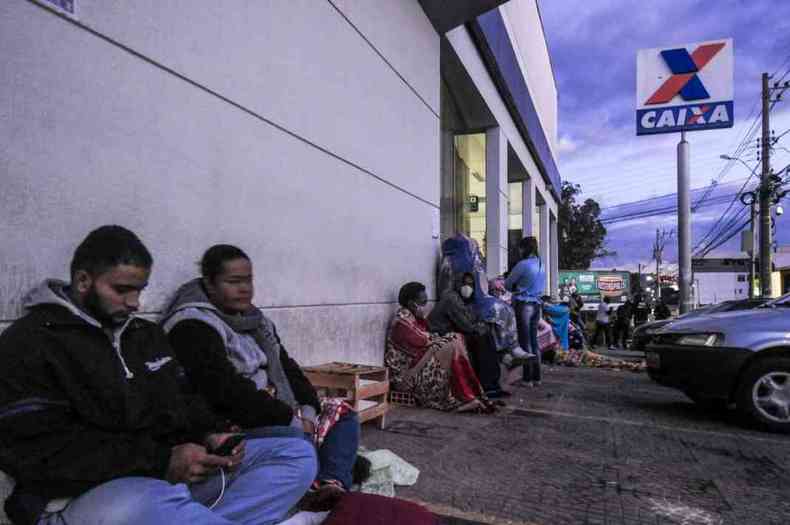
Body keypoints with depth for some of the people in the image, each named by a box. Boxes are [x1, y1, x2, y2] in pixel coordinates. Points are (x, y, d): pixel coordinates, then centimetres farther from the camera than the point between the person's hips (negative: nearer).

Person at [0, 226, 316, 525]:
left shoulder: (147, 333, 16)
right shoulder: (29, 344, -5)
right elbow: (43, 452, -14)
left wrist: (210, 435, -4)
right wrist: (161, 461, -20)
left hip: (173, 472, 7)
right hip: (89, 492, -6)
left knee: (297, 454, -4)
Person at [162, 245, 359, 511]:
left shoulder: (254, 319, 13)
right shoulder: (193, 328, -14)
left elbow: (285, 367, 12)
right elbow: (227, 391, -24)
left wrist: (307, 411, -5)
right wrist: (291, 419, -21)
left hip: (275, 414, 9)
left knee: (341, 413, 1)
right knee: (298, 440, -34)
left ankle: (332, 483, -20)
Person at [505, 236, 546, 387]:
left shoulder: (523, 264, -13)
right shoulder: (541, 264, 10)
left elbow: (507, 284, -4)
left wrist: (515, 287, 16)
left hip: (523, 305, -7)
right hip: (536, 305, 7)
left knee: (525, 342, -1)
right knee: (534, 341, 12)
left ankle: (528, 378, 3)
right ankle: (536, 377, 18)